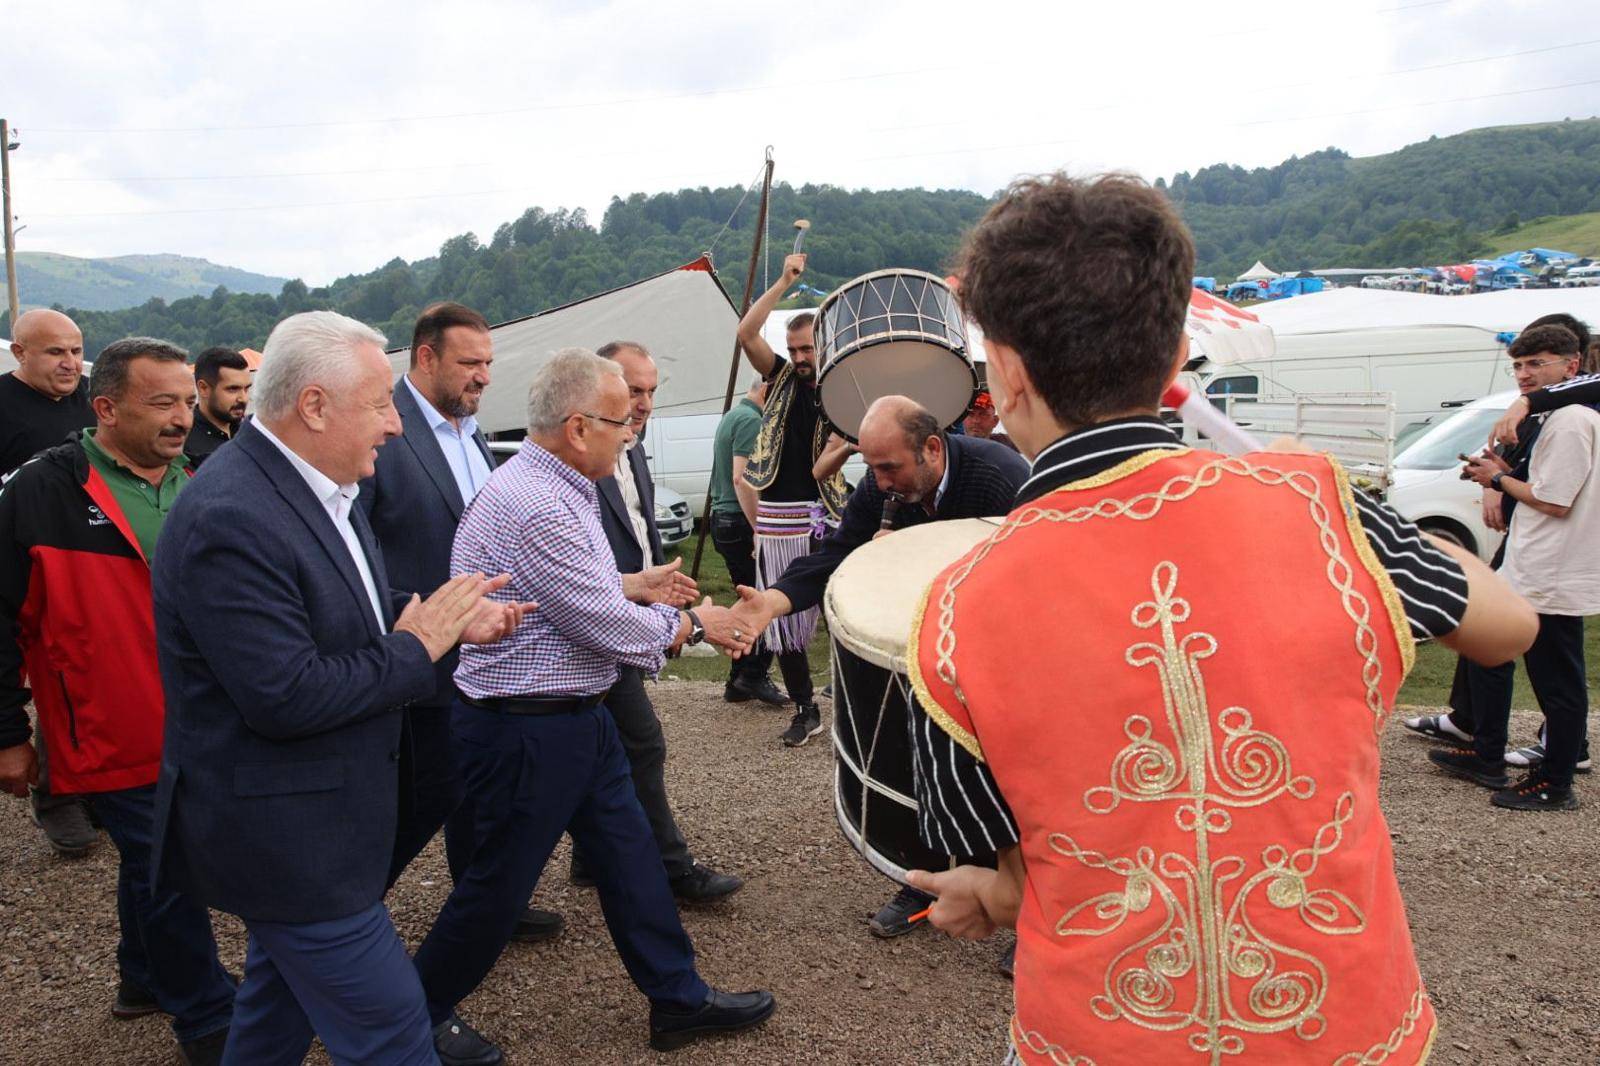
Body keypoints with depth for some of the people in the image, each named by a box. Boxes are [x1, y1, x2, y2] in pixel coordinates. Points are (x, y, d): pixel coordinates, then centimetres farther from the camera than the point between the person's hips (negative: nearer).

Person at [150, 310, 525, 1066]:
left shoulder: (314, 487, 4)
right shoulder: (229, 519, -27)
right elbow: (285, 697, -29)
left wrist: (449, 618, -2)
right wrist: (417, 648, -18)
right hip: (284, 837, -10)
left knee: (281, 1004, 27)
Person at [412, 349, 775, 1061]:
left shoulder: (559, 491, 7)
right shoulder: (536, 509, -27)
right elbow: (613, 629, -23)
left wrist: (644, 591, 1)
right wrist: (691, 623, -7)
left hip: (576, 717, 10)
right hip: (524, 731, -10)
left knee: (630, 854, 16)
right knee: (500, 883, 8)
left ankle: (679, 1000, 30)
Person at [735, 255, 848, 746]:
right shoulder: (784, 378, 8)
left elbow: (821, 469, -12)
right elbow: (745, 333, -6)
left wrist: (852, 444, -32)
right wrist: (784, 282, -8)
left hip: (821, 519, -3)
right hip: (775, 519, 3)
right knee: (784, 618, 7)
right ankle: (805, 710, 19)